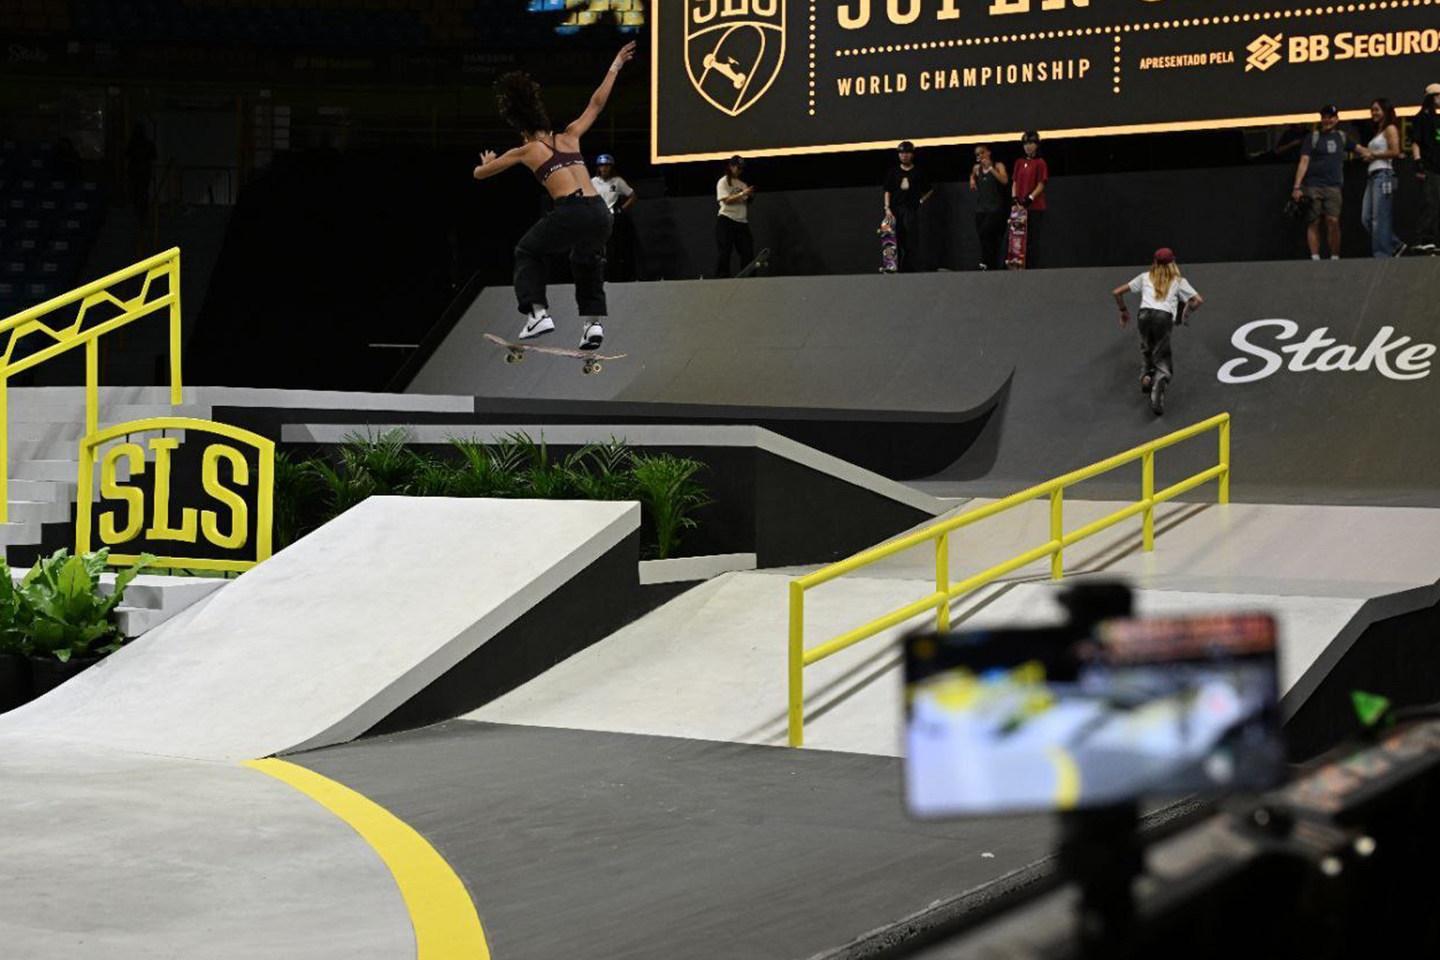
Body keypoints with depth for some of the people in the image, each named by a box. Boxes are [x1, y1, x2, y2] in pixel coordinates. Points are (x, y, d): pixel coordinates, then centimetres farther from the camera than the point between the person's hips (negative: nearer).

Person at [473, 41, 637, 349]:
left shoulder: (525, 151, 14)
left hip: (571, 213, -4)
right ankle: (594, 321, 14)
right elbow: (596, 103, 32)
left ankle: (538, 312, 6)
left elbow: (479, 173, 26)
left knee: (528, 253, 23)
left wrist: (486, 163, 50)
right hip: (601, 213, 4)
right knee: (586, 261, 32)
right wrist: (615, 68, 45)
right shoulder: (570, 136, 22)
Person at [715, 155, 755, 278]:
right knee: (724, 252, -7)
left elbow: (746, 202, 18)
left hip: (742, 221, 6)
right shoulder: (723, 182, 0)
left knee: (748, 252, 1)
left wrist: (751, 196, -3)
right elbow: (726, 200, -13)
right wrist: (742, 194, -21)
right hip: (726, 220, -6)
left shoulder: (742, 184, 17)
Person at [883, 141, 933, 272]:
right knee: (896, 242, -2)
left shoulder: (918, 172, 9)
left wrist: (920, 201, 9)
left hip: (911, 210, -1)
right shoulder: (893, 171, 11)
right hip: (895, 210, 1)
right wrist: (887, 208, -4)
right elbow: (887, 191, 8)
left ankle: (912, 270, -9)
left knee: (912, 242, -8)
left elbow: (930, 189, 19)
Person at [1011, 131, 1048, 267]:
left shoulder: (1040, 163, -2)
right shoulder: (1019, 162, 14)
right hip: (1020, 207, 5)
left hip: (1035, 206, -5)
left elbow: (1041, 185, -7)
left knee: (1032, 239, -5)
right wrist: (1015, 198, -3)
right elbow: (1015, 182, 13)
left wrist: (1030, 198, -17)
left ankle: (1032, 267, -3)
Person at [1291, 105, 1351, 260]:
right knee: (1313, 223, -2)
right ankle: (1315, 258, 0)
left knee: (1333, 221, -10)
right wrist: (1297, 187, -9)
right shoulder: (1313, 138, 6)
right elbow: (1304, 162, -1)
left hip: (1333, 186, 2)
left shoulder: (1342, 137, 17)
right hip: (1312, 186, -1)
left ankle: (1335, 258, -4)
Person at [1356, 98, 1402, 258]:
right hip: (1372, 176, 9)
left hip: (1383, 175, -9)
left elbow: (1395, 151, -14)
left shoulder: (1390, 129, -2)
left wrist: (1373, 155, -8)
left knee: (1379, 218, -9)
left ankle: (1382, 254, -6)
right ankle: (1395, 246, 11)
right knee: (1366, 218, 3)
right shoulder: (1378, 131, 24)